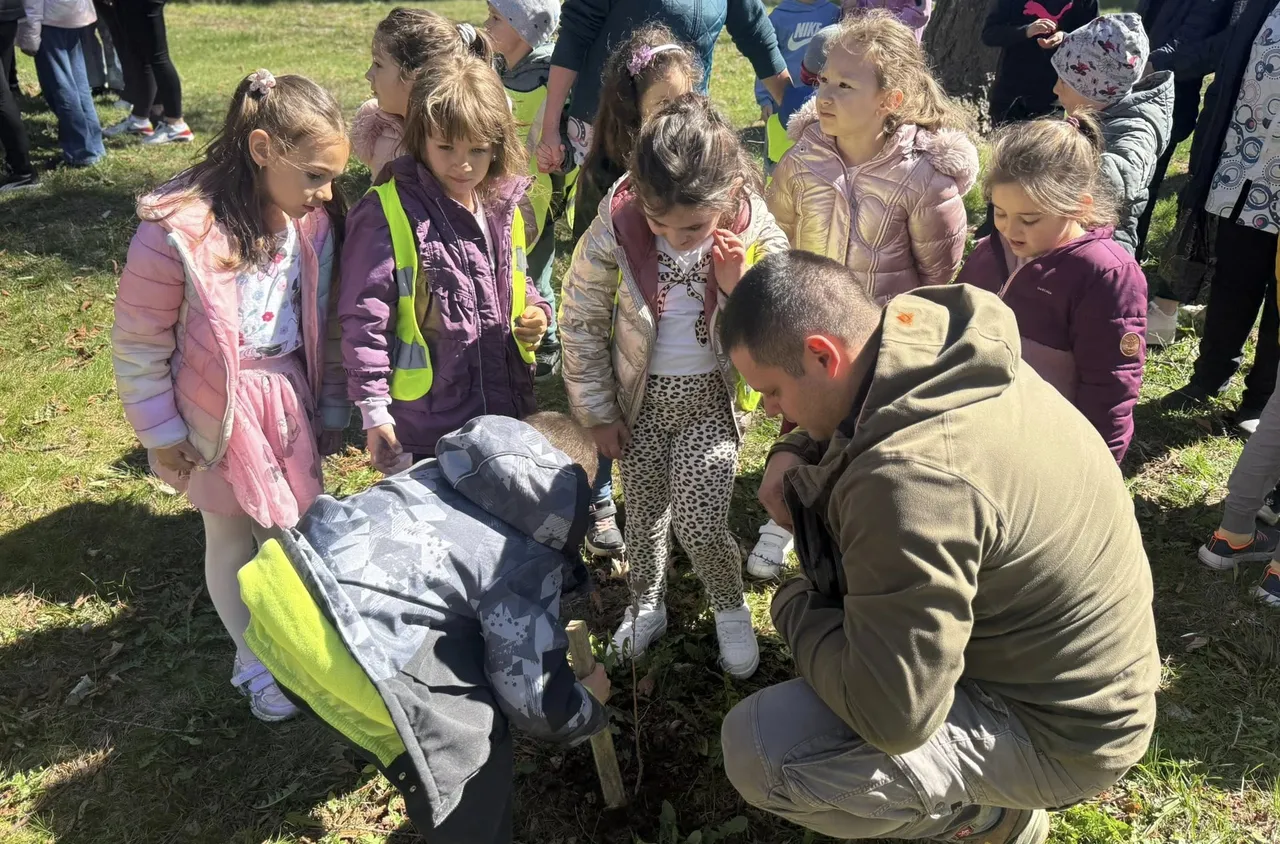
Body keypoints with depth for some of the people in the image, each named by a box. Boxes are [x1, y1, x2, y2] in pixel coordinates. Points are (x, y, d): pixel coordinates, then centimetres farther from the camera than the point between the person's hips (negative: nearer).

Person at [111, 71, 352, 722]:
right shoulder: (177, 230, -24)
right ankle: (255, 662, 38)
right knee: (231, 538, 16)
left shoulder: (311, 221, -8)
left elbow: (322, 325, 3)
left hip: (292, 398, 4)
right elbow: (137, 347, -13)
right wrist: (162, 436, -7)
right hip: (221, 412, -4)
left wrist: (331, 409, 8)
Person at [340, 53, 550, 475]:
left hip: (507, 410, 6)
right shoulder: (386, 214, -15)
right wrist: (375, 412, -15)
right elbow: (365, 318, -14)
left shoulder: (503, 205, 5)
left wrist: (536, 310, -1)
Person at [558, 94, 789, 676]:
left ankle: (730, 607, 23)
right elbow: (581, 322, -8)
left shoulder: (758, 236, -20)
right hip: (642, 395, 1)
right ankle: (646, 605, 44)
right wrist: (598, 411, -2)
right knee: (644, 510, 16)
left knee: (700, 522, -9)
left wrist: (737, 289, -32)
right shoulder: (615, 227, -21)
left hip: (713, 395, -1)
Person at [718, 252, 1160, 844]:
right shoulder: (934, 349, -8)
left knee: (756, 749, -21)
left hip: (1056, 731, -9)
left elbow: (894, 716, -31)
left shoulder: (913, 479, -35)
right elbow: (845, 420, 16)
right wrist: (795, 453, -5)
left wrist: (794, 606, -15)